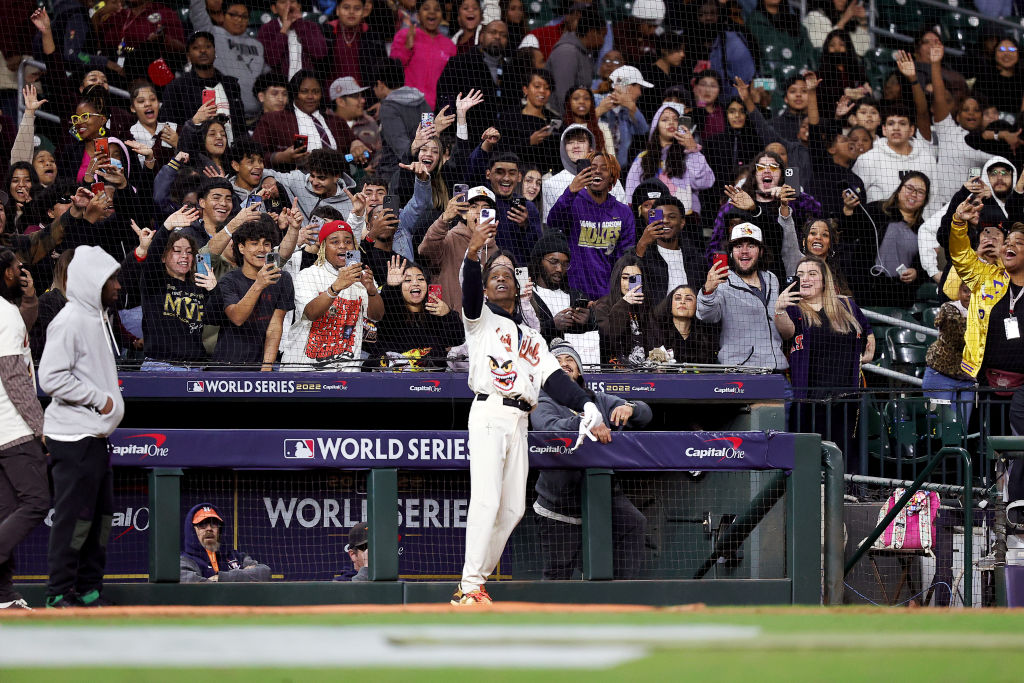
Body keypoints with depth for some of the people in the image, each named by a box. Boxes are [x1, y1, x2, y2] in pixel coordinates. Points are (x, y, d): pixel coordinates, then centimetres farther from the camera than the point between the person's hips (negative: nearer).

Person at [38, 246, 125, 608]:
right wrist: (100, 399, -16)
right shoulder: (70, 321, -14)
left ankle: (89, 591, 17)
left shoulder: (98, 319, 16)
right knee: (74, 516, -8)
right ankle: (59, 594, -4)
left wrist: (109, 400, 11)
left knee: (100, 515, 11)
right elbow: (52, 378, -20)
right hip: (73, 438, -10)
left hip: (96, 435, 10)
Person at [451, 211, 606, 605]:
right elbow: (469, 292, -11)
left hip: (518, 422, 6)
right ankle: (470, 587, -22)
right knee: (486, 500, -18)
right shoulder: (481, 320, 12)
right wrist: (473, 254, -31)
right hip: (488, 414, -6)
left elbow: (555, 380, 14)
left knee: (513, 508, 4)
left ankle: (478, 579, 12)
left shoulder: (532, 338, 26)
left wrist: (589, 411, -2)